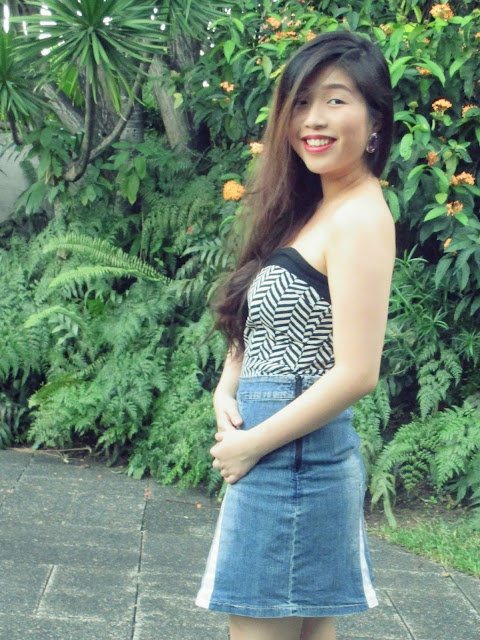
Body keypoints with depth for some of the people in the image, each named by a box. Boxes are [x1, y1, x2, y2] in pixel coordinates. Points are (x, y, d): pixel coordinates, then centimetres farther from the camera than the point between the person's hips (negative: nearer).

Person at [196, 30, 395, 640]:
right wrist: (226, 391, -2)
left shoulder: (360, 218, -16)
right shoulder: (309, 209, 12)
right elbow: (254, 323, 18)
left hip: (295, 453, -9)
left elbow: (356, 374, -21)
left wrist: (250, 445, -13)